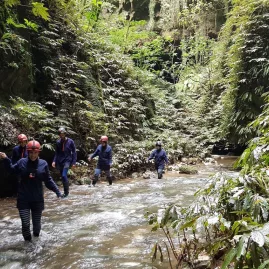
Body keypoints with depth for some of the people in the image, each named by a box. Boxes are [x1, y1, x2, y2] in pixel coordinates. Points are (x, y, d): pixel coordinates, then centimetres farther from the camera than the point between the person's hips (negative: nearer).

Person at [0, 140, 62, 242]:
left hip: (37, 199, 1)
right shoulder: (22, 162, -6)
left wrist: (57, 191, -4)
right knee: (25, 224, -4)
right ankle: (27, 241, 23)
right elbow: (12, 169, 14)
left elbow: (48, 180, 1)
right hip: (23, 199, 0)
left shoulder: (43, 164, -7)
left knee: (37, 223, 13)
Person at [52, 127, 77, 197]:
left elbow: (74, 152, -1)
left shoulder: (70, 141, -4)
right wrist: (54, 161, 0)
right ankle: (65, 191, 21)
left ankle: (66, 192, -7)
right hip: (59, 161, 4)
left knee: (64, 175, -18)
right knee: (63, 176, 9)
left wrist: (73, 162, -6)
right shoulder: (58, 142, 5)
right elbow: (56, 152, 12)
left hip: (67, 161, -4)